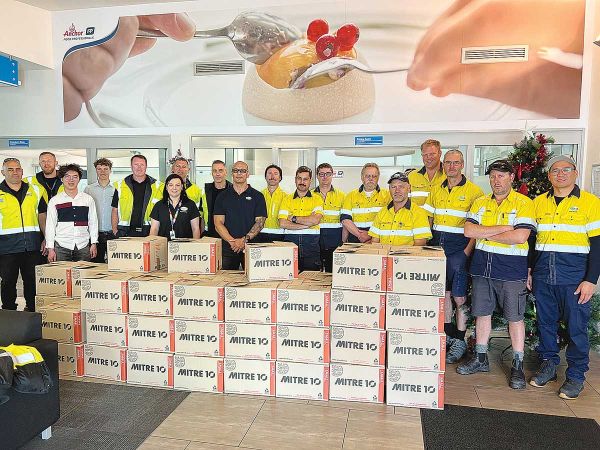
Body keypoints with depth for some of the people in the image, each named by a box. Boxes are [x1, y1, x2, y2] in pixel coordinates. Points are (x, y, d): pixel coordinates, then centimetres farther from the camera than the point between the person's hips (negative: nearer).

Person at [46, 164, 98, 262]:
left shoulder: (88, 199, 9)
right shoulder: (54, 201, 7)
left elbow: (93, 223, 10)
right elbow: (50, 225, 6)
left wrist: (93, 244, 5)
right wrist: (50, 249, 1)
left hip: (83, 247, 1)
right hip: (61, 247, -1)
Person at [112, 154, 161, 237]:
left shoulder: (157, 186, 9)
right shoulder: (120, 186, 11)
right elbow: (115, 211, 13)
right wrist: (115, 230, 2)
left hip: (149, 232, 0)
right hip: (126, 232, 1)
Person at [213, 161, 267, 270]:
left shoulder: (257, 196, 6)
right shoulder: (222, 196, 10)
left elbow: (260, 222, -1)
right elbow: (218, 223, 2)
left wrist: (244, 239, -15)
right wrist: (232, 241, -13)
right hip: (227, 247, 1)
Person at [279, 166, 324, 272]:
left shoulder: (317, 199, 7)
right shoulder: (287, 199, 10)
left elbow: (315, 220, -11)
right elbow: (282, 223, -3)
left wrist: (294, 218, -4)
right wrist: (307, 224, -8)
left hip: (311, 243, -1)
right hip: (290, 241, 1)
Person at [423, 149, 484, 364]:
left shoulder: (473, 191, -5)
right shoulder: (436, 190, 12)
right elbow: (428, 219, 16)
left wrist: (467, 251, -16)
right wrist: (428, 242, 6)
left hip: (459, 247, -5)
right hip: (438, 246, 5)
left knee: (459, 298, -2)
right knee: (444, 293, 12)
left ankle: (459, 341, 12)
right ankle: (447, 335, 25)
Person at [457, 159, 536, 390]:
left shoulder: (524, 203, -5)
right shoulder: (480, 203, 9)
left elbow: (520, 236, -19)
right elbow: (468, 230, -5)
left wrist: (485, 234, -10)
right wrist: (502, 228, -14)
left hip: (511, 269, -4)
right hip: (482, 267, 5)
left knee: (515, 317, 4)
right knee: (482, 313, 12)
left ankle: (517, 366, 16)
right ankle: (480, 358, 26)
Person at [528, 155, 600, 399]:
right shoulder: (538, 202, 9)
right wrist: (528, 271, 12)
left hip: (575, 276, -3)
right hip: (543, 275, 4)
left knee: (576, 326, 4)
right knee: (545, 322, 13)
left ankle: (576, 375, 19)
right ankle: (548, 364, 30)